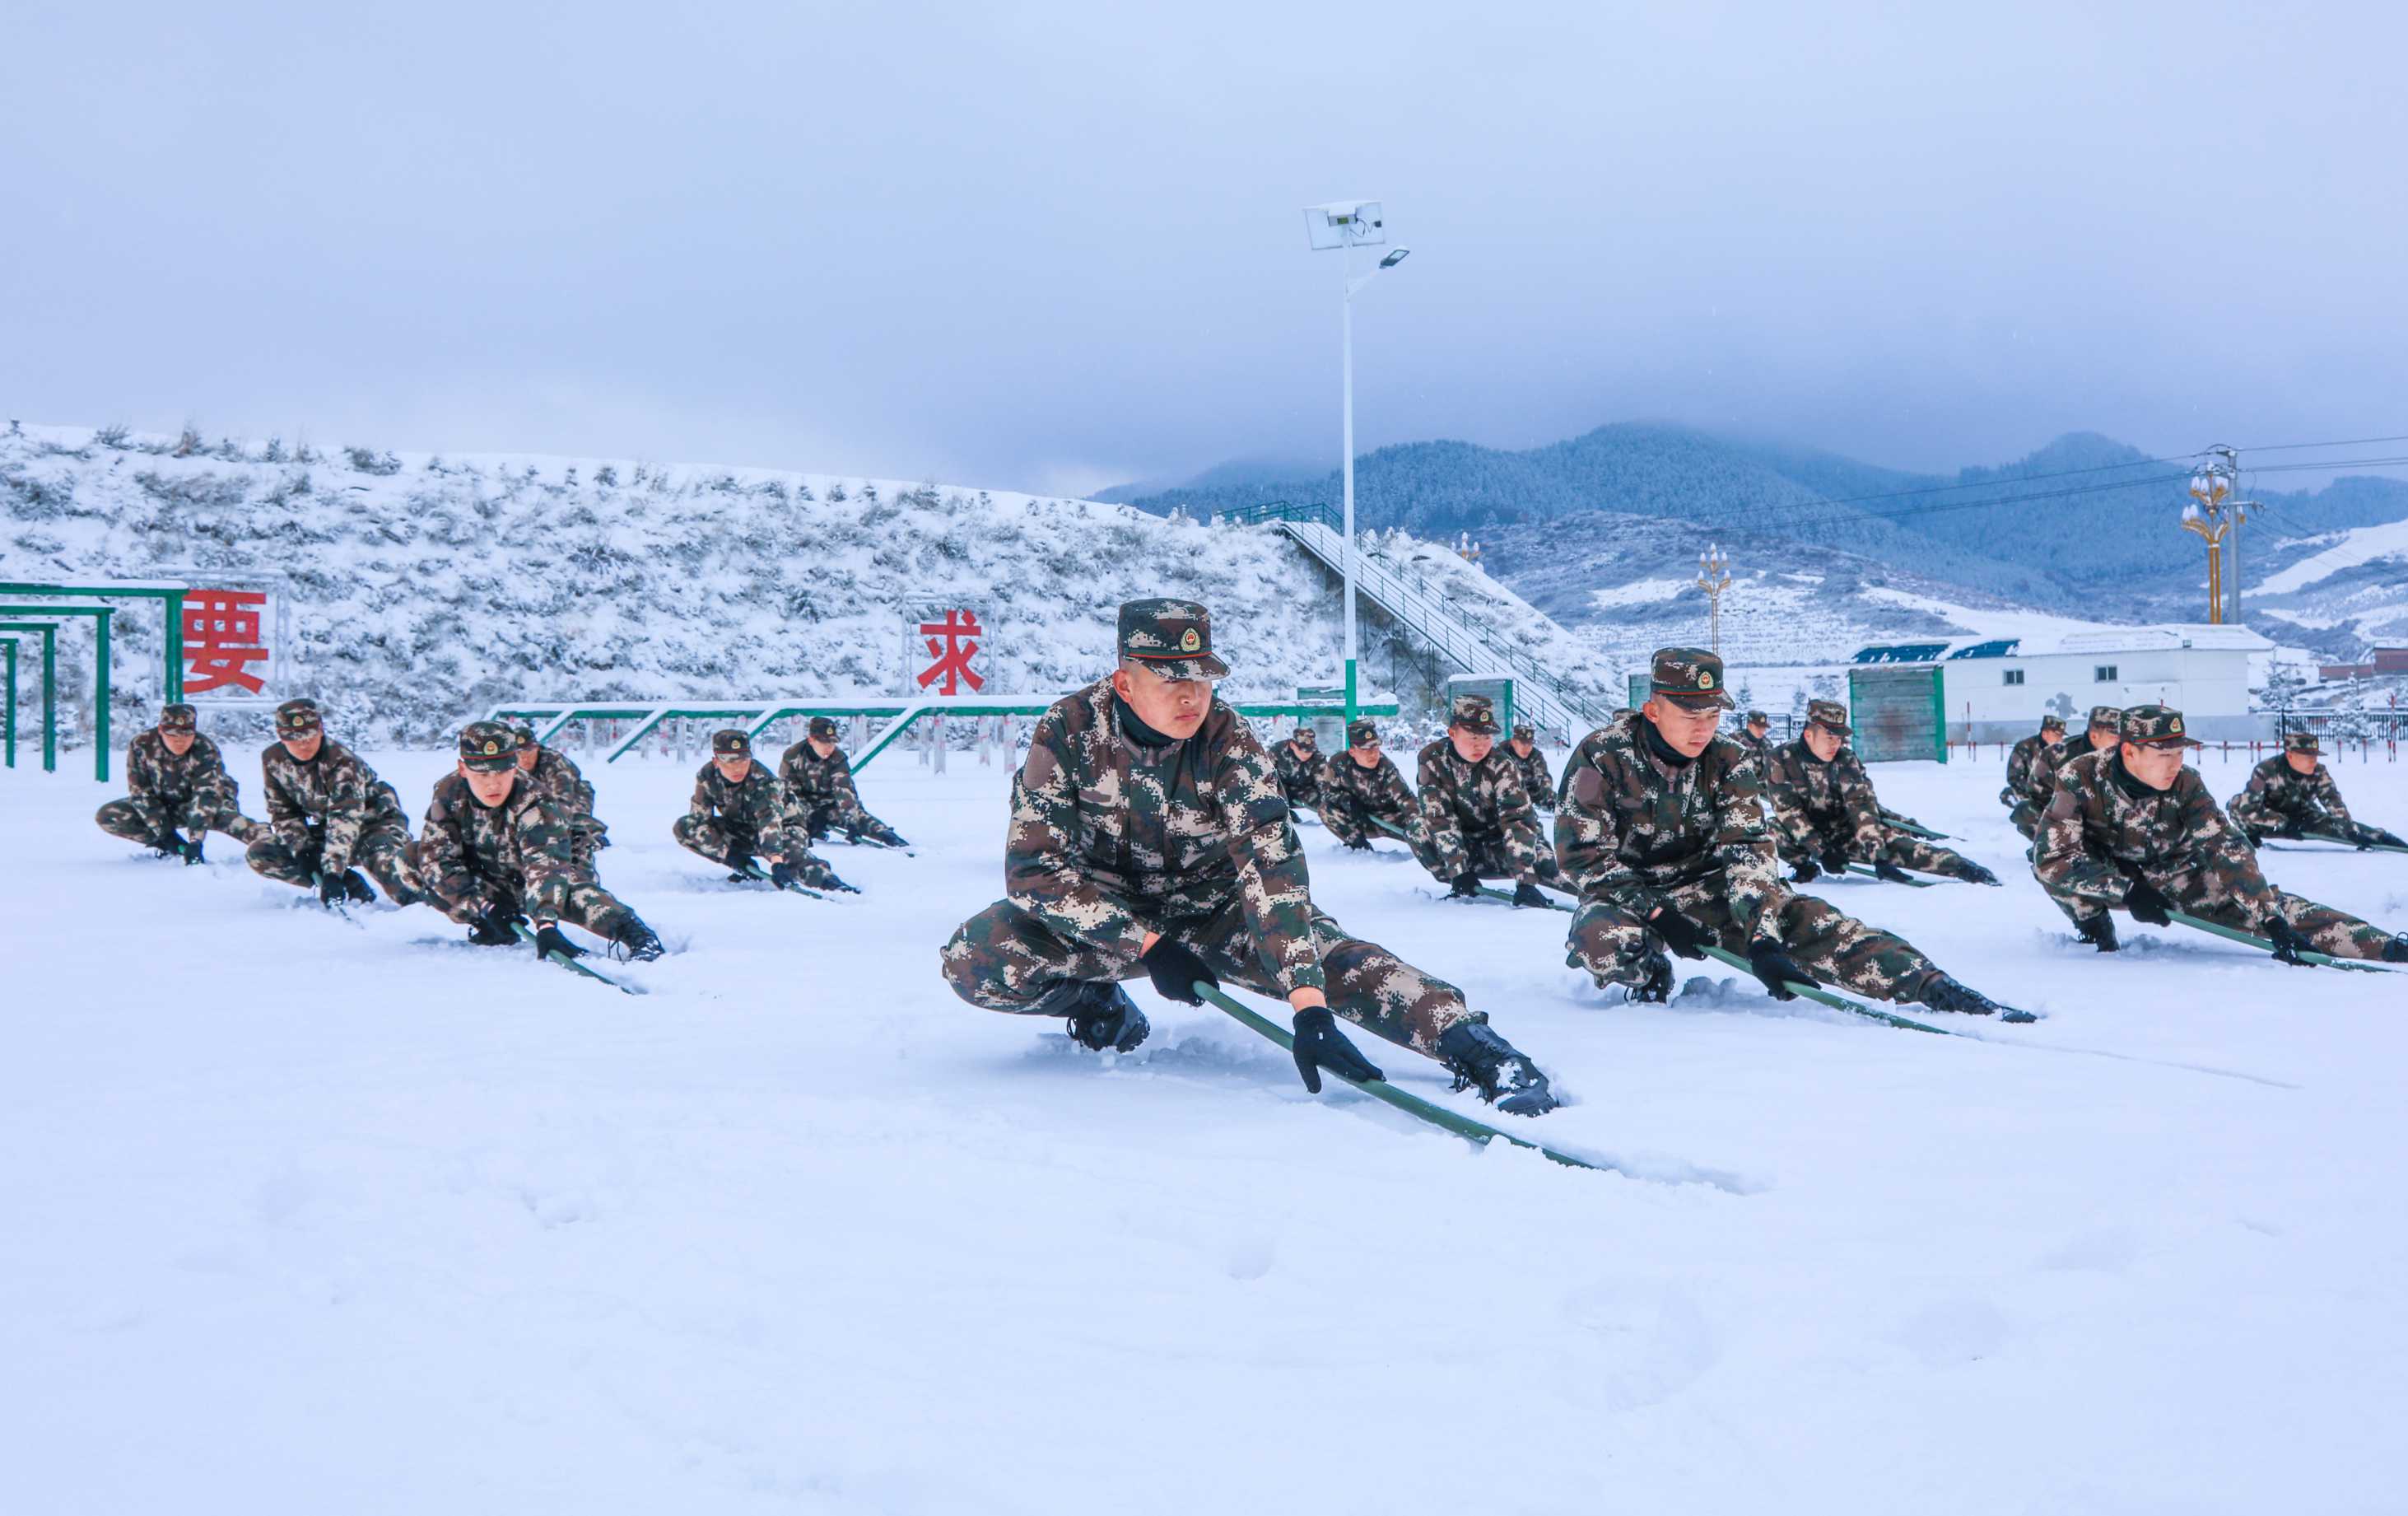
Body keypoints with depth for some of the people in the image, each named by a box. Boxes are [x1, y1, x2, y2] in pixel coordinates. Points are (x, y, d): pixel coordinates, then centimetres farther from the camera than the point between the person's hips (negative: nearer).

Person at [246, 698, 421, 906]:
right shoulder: (273, 760, -9)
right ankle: (351, 886, -11)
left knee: (382, 857, -40)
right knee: (259, 854, -8)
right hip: (324, 828, 7)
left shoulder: (342, 761, -28)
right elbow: (284, 813, -1)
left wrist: (333, 873, -45)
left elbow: (345, 819, -36)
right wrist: (302, 851, -19)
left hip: (375, 821, -7)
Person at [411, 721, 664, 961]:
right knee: (412, 856, -13)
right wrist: (486, 907, -28)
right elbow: (437, 859, -17)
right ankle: (485, 926, -3)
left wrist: (546, 923, -62)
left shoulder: (534, 804, -32)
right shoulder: (449, 795, -20)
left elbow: (545, 864, -46)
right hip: (487, 884, 6)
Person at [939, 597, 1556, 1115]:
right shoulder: (1070, 729, -22)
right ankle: (1101, 1007, 4)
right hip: (1107, 912, 1)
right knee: (973, 961, -23)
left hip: (1216, 910, -1)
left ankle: (1478, 1049, -25)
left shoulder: (1228, 742, -23)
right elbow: (1034, 866, -22)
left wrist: (1309, 1003, -45)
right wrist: (1148, 945, -30)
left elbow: (1273, 866, -33)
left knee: (1332, 959, -28)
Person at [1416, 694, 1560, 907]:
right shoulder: (1431, 760, -21)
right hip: (1462, 840, 1)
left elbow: (1518, 820, -31)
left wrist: (1525, 882, -41)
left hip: (1498, 837, -1)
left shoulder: (1501, 766, -23)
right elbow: (1439, 819, -24)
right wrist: (1459, 872, -32)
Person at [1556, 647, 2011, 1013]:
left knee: (1799, 918, -23)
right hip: (1626, 895, -2)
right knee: (1603, 939, -38)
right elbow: (1582, 854, -18)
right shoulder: (1601, 756, -17)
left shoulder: (1728, 762, -7)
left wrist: (1761, 938, -32)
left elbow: (1747, 849, -16)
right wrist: (1658, 915, -26)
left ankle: (1928, 984, -27)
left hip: (1702, 890, 3)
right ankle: (1650, 975, -3)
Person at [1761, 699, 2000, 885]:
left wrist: (1879, 857, -35)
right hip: (1804, 836, -1)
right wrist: (1821, 850, -29)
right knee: (1773, 832, -32)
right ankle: (1805, 867, -5)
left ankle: (1963, 868, -24)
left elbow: (1862, 806, -24)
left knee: (1894, 844, -23)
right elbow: (1786, 810, -22)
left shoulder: (1846, 760, -15)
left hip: (1845, 832, 1)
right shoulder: (1782, 760, -20)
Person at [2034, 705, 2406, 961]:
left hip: (2173, 879, 2)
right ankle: (2094, 924, -7)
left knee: (2258, 901, -18)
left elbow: (2229, 850, -26)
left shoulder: (2186, 785, -21)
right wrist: (2128, 890, -34)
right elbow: (2053, 858, -30)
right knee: (2047, 863, -33)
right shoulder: (2080, 779, -27)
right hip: (2108, 883, -1)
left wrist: (2273, 920, -35)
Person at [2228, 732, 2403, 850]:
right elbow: (2249, 807, -33)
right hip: (2270, 824, -3)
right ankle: (2250, 835, -8)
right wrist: (2282, 823, -35)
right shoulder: (2265, 771, -28)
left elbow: (2334, 804, -26)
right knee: (2238, 804, -30)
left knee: (2337, 824, -23)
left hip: (2303, 821, 3)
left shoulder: (2319, 772, -17)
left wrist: (2350, 830, -39)